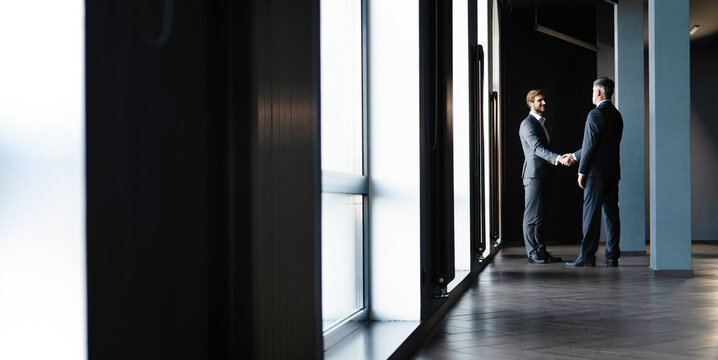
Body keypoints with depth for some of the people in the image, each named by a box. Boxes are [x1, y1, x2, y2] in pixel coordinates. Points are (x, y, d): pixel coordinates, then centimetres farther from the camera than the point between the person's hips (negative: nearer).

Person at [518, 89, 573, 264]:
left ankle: (541, 251, 13)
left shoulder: (541, 122, 21)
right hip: (533, 174, -9)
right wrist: (558, 158, -34)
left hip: (544, 175, 9)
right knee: (532, 215, -6)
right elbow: (537, 148, -23)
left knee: (540, 215, 10)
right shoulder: (527, 124, -10)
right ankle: (532, 253, -4)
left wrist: (561, 158, 15)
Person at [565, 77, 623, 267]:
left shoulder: (595, 114, -12)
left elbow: (590, 145, -16)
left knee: (591, 213, -5)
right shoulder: (617, 115, 16)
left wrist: (581, 172, -10)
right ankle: (612, 257, 9)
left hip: (596, 172, -8)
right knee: (611, 213, 8)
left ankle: (587, 257, -4)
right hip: (613, 172, 8)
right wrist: (574, 156, 29)